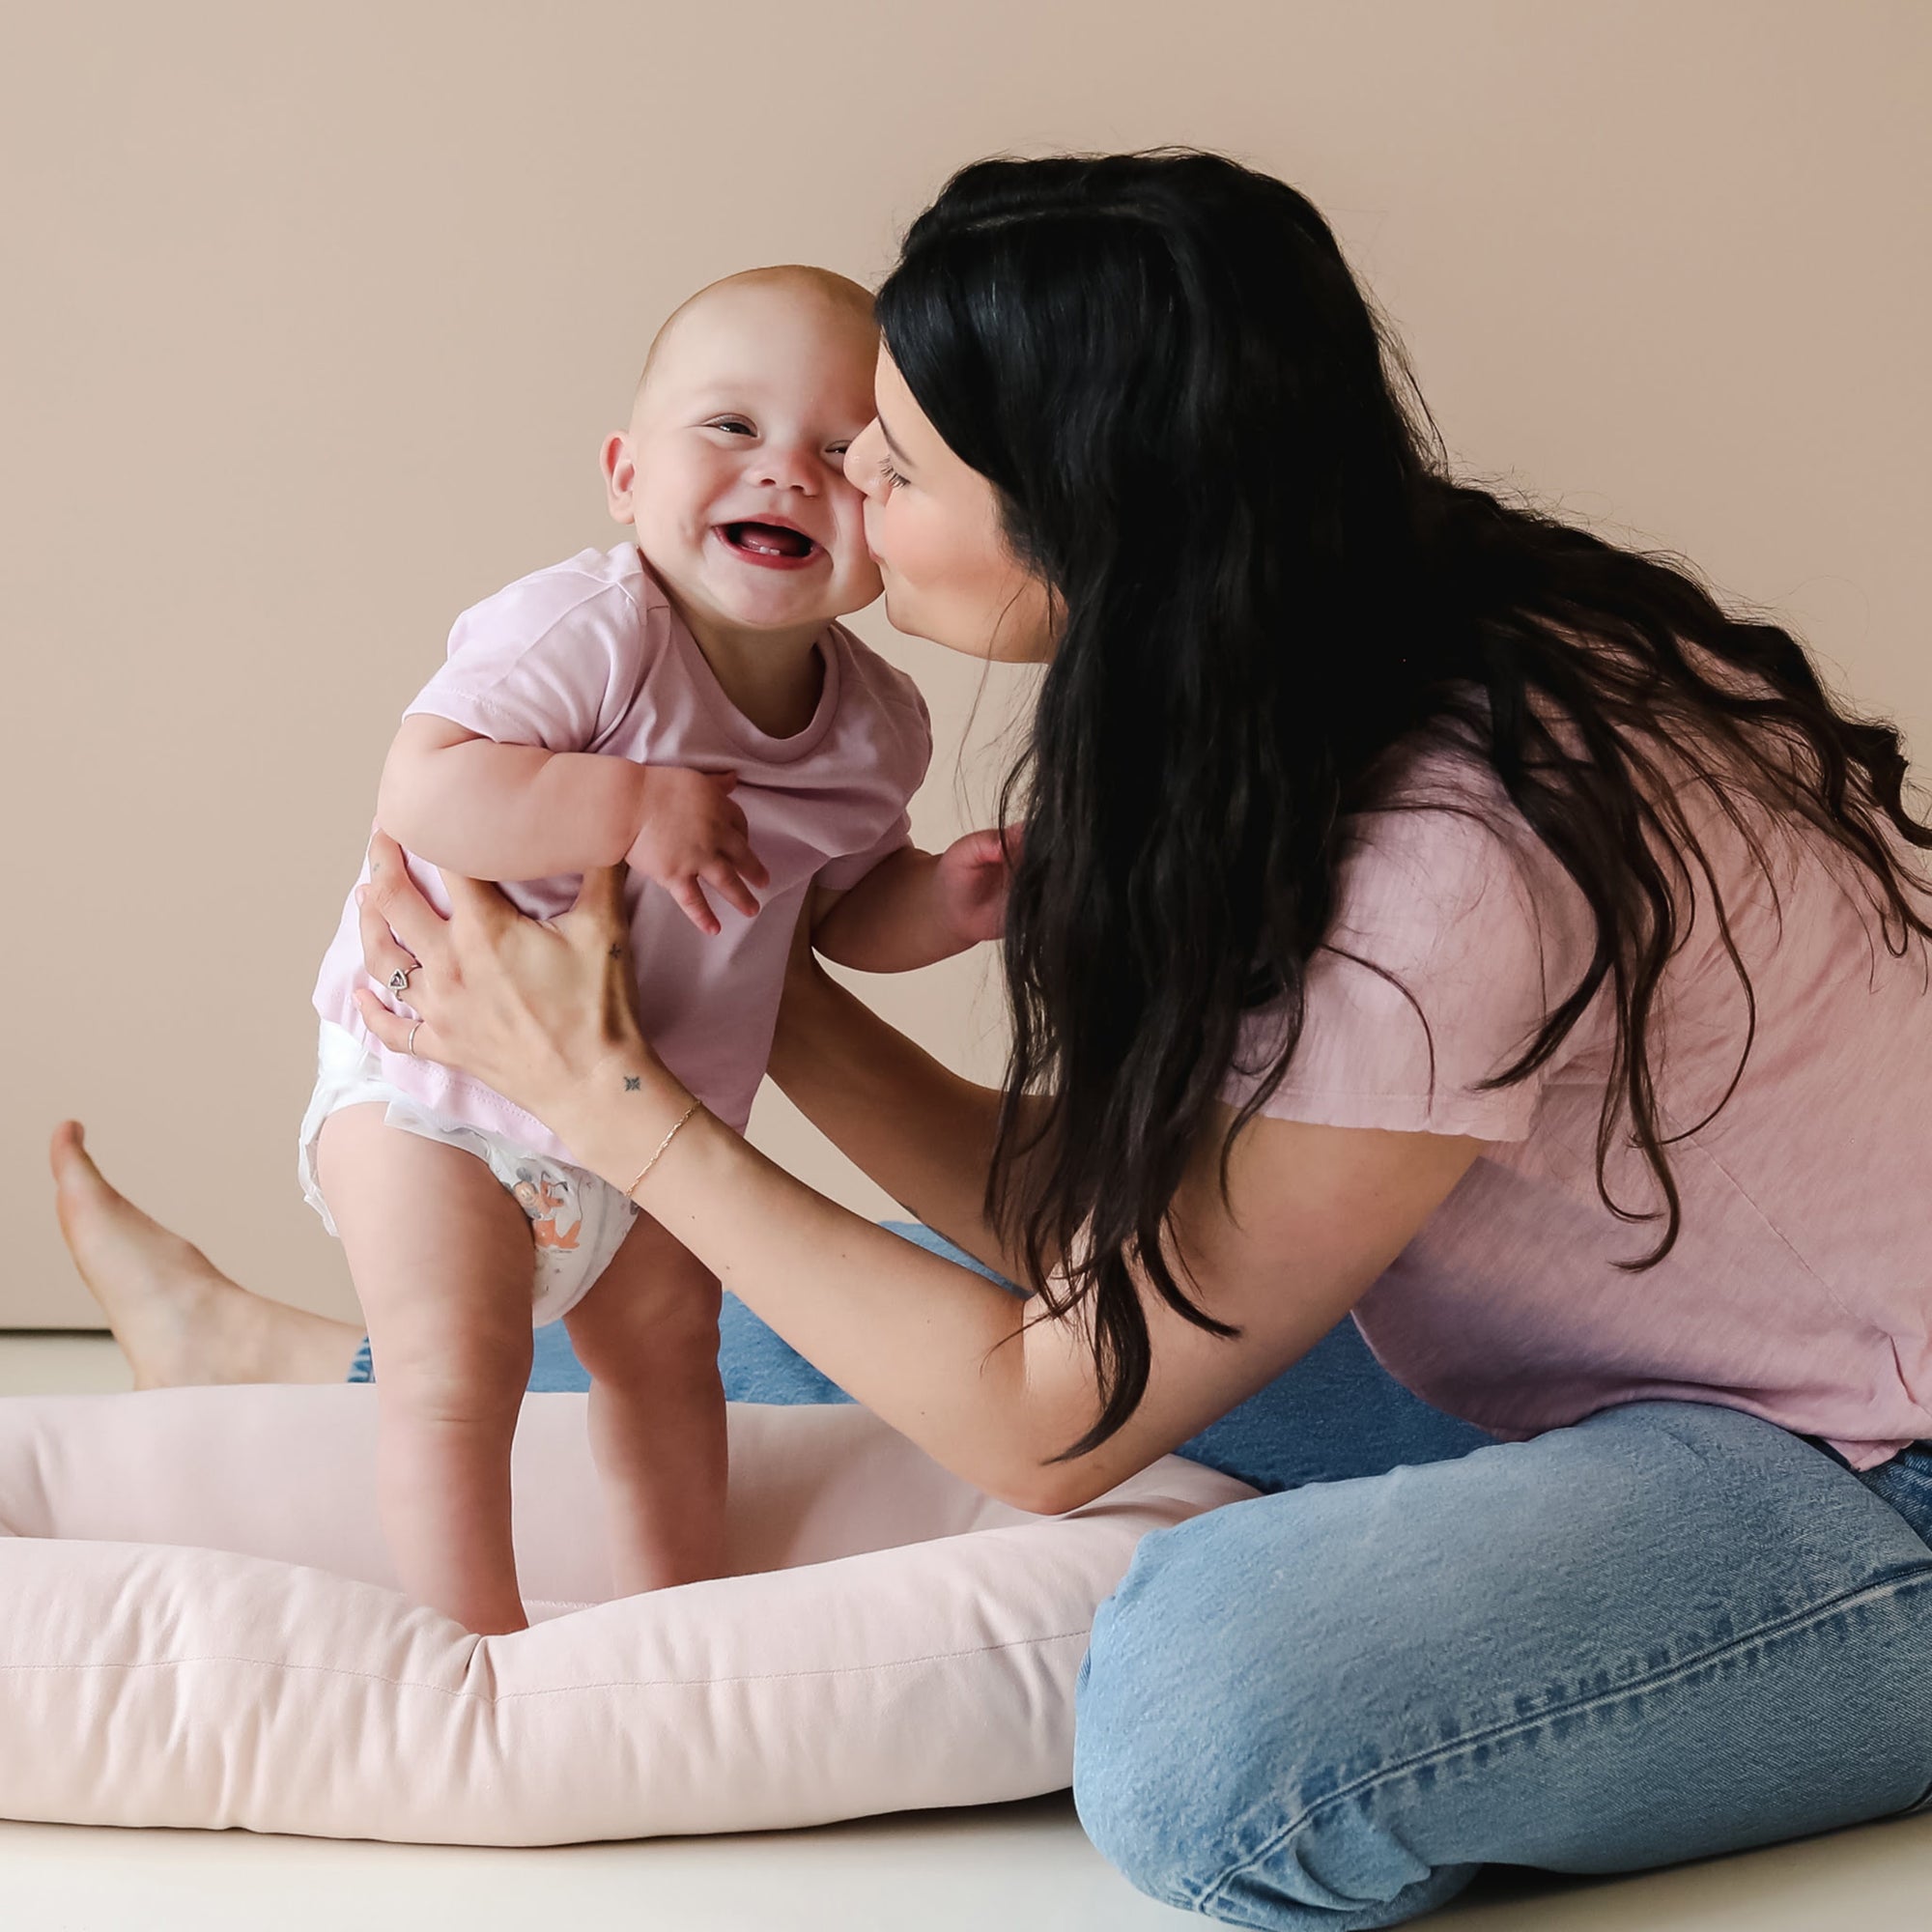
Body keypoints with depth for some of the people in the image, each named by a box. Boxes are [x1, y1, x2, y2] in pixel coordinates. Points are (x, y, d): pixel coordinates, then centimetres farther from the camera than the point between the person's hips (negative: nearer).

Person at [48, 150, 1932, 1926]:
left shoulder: (1447, 872, -31)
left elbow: (1049, 1419, -21)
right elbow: (1058, 1209, 1)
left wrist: (608, 1095, -17)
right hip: (1585, 1370, 8)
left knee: (1215, 1694, -37)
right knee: (1020, 1260, 12)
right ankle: (300, 1357, 29)